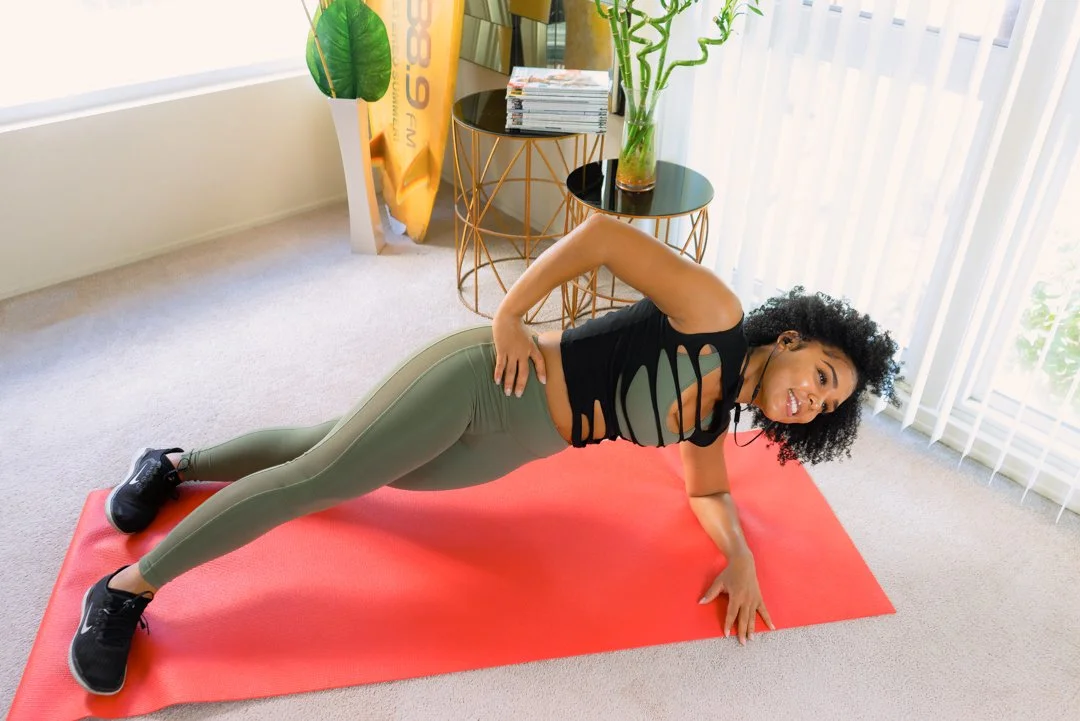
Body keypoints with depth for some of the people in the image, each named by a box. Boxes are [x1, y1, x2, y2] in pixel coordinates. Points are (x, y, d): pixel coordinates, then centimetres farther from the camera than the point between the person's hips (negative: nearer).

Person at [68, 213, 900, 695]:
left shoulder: (714, 420, 9)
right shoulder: (715, 314, -15)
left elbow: (708, 492, 24)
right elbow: (603, 232, -20)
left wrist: (741, 558, 6)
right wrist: (508, 315, -21)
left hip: (497, 452, 8)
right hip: (485, 383, -8)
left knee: (333, 459, 18)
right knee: (313, 477, -6)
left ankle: (176, 468, 38)